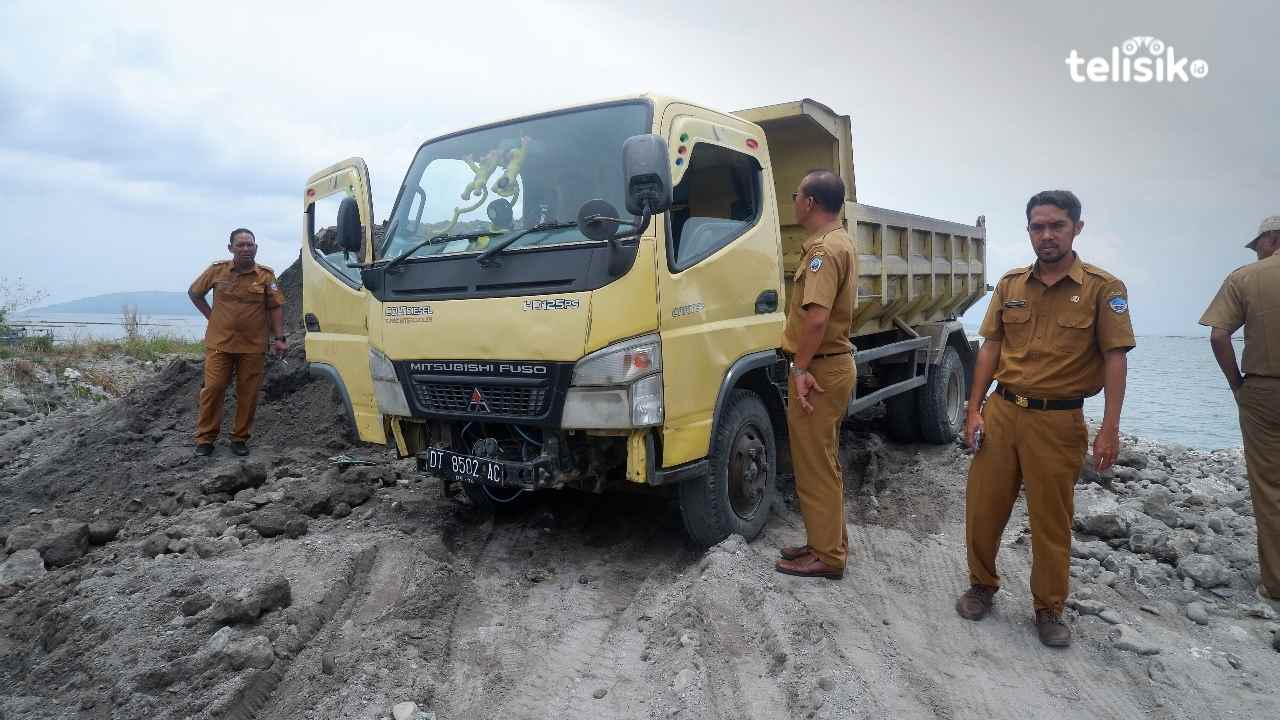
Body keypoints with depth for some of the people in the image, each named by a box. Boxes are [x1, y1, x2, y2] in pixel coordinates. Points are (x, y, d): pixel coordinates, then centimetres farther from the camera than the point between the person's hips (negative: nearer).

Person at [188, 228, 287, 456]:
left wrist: (279, 338, -5)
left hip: (253, 346, 0)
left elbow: (276, 307, 2)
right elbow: (194, 293, 17)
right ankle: (205, 438, 13)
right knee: (212, 389, 0)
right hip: (219, 343, 0)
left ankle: (240, 438, 18)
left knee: (248, 393, 4)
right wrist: (211, 316, 9)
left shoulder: (266, 275, 0)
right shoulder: (217, 271, 2)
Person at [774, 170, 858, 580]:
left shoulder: (824, 249, -18)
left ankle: (827, 556, 8)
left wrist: (801, 367, -23)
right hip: (833, 363, 11)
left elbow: (817, 317, -28)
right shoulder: (839, 242, 17)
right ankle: (828, 541, 29)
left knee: (815, 465, -2)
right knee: (823, 462, 18)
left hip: (819, 369, -11)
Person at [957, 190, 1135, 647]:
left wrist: (1110, 428, -12)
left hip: (1058, 421, -3)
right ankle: (982, 586, 31)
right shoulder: (1010, 284, 6)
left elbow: (1115, 359, -6)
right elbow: (990, 348, 9)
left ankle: (1049, 609, 26)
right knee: (983, 507, 10)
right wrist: (974, 410, 3)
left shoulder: (1103, 288, -5)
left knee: (1052, 521, 8)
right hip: (1001, 412, 3)